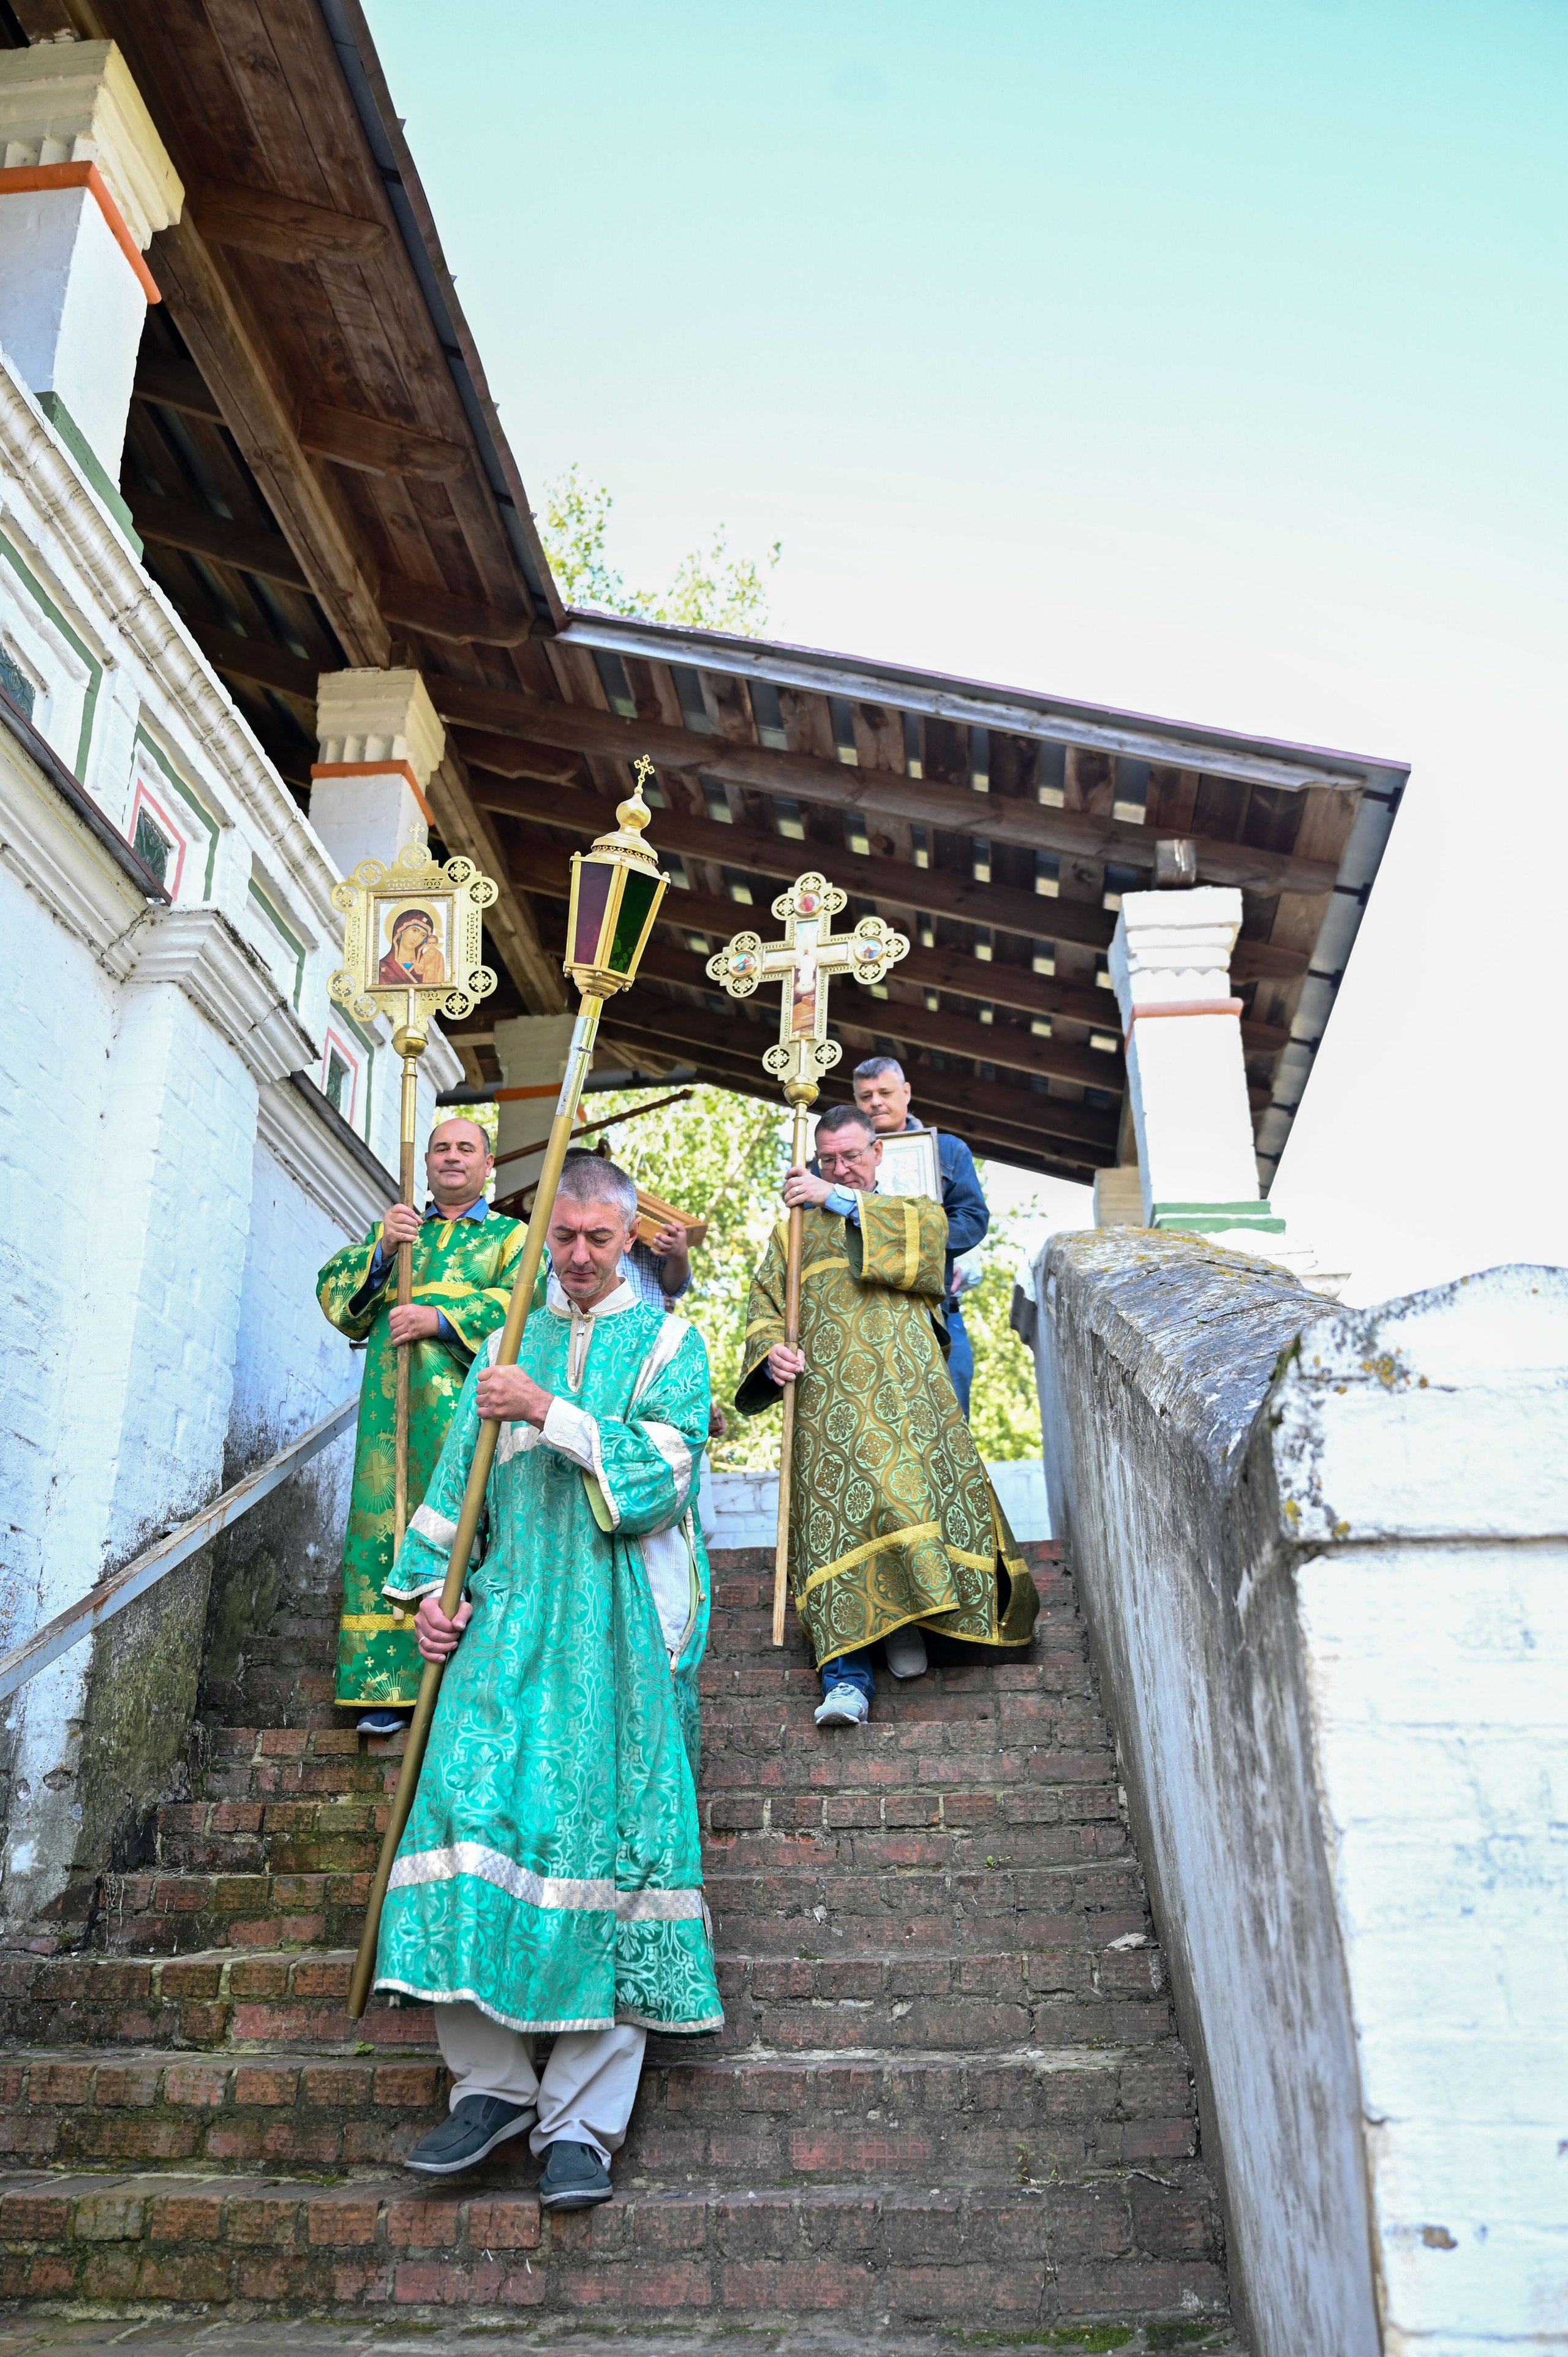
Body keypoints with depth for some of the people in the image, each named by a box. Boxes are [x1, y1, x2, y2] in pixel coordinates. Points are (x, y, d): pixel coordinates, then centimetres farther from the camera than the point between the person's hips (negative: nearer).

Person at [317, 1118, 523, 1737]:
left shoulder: (511, 1236, 15)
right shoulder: (394, 1228, 26)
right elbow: (334, 1289, 13)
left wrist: (441, 1318, -14)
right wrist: (381, 1251, -6)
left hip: (470, 1405, -3)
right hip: (394, 1405, 3)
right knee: (388, 1529, -4)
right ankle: (389, 1685, 0)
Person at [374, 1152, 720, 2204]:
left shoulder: (667, 1341, 7)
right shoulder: (511, 1344, 19)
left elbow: (663, 1466, -8)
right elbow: (459, 1470, 18)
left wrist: (549, 1409, -15)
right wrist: (430, 1586, 7)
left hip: (621, 1623, -3)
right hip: (511, 1614, 3)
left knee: (605, 1830, -8)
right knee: (472, 1804, -11)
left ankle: (582, 2120, -1)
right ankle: (491, 2082, 2)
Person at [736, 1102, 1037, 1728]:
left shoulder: (911, 1209, 22)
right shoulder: (794, 1230, 27)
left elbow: (928, 1232, -3)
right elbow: (765, 1301, 17)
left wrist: (842, 1200, -2)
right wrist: (770, 1349, -5)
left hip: (903, 1384, -1)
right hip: (826, 1392, 1)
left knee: (910, 1488, -18)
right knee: (836, 1513, -12)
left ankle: (907, 1616, 7)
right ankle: (848, 1679, -17)